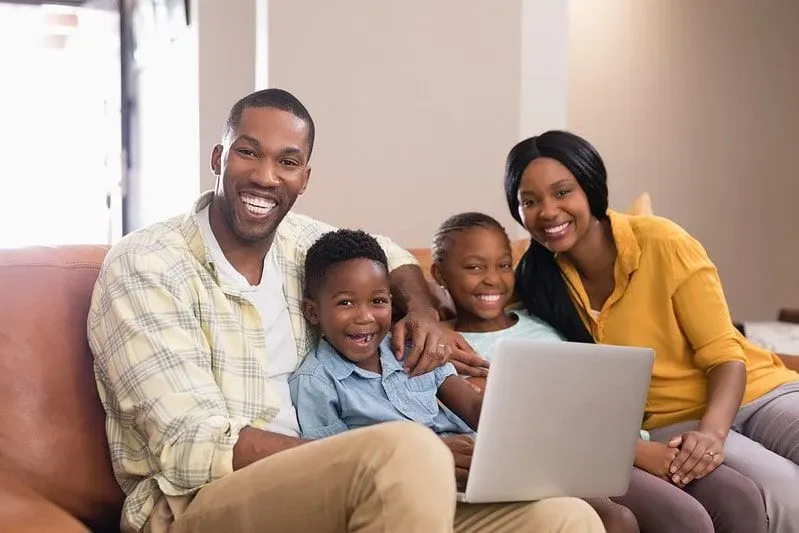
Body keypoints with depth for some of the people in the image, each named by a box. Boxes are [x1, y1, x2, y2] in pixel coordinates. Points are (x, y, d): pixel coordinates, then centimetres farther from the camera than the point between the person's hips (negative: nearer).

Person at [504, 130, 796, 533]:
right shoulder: (534, 278, -3)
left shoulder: (662, 243, -12)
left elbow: (726, 357, -11)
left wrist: (711, 431, -30)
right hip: (671, 423, 0)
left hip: (757, 392, 0)